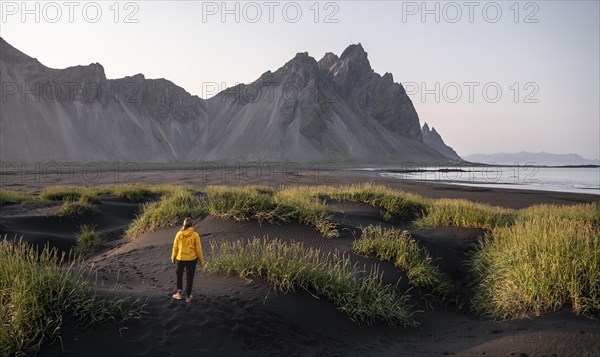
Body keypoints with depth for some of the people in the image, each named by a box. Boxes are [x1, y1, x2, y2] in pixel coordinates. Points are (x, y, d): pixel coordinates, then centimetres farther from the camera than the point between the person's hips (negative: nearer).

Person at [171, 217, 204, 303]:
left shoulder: (179, 234, -10)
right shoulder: (195, 235, -13)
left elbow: (175, 247, -1)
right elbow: (198, 249, -8)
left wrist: (173, 257, 14)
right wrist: (201, 260, 3)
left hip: (180, 258, 1)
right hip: (192, 259, -1)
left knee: (179, 274, 24)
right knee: (189, 277, 12)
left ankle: (179, 293, 23)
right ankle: (188, 296, 20)